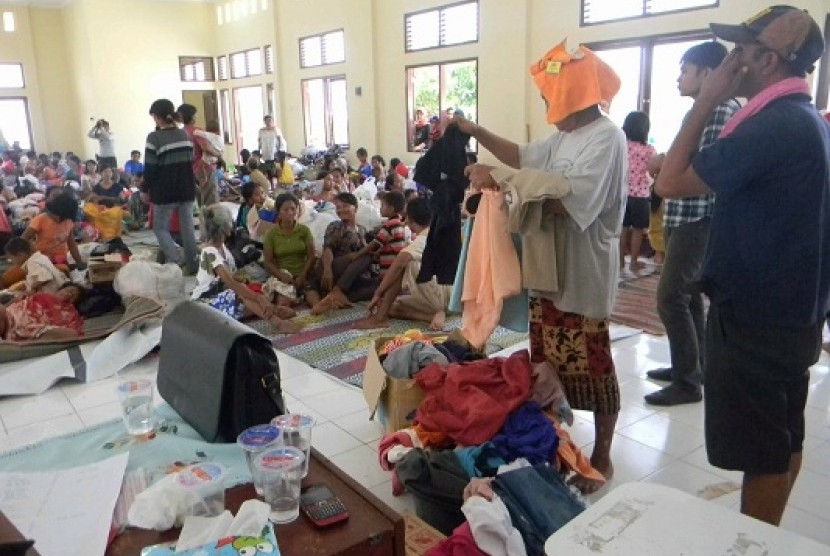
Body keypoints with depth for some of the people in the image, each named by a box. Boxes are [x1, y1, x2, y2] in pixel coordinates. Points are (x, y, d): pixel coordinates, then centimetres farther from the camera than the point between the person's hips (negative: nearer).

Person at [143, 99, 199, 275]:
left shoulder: (154, 137, -12)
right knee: (187, 227, 10)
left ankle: (176, 260, -8)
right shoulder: (184, 134, 6)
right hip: (186, 189, 5)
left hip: (165, 192, -5)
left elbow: (150, 168, -12)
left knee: (160, 227, 9)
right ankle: (192, 264, 13)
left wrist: (145, 188, 0)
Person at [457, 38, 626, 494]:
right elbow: (522, 157, 26)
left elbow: (569, 201, -29)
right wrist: (477, 132, 15)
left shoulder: (606, 138, -17)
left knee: (591, 370, 5)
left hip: (583, 279, -9)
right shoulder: (565, 138, 12)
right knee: (549, 364, 18)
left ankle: (601, 456, 21)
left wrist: (500, 180, -28)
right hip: (550, 271, 9)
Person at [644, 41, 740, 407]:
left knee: (670, 297, -10)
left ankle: (688, 382, 0)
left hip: (699, 219, -10)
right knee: (688, 294, 15)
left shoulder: (723, 110, -14)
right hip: (683, 217, 10)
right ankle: (691, 366, 27)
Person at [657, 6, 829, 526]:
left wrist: (706, 101, -14)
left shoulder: (772, 126, -22)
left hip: (755, 320, -10)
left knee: (761, 451, 4)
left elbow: (672, 183, -20)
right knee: (784, 439, 20)